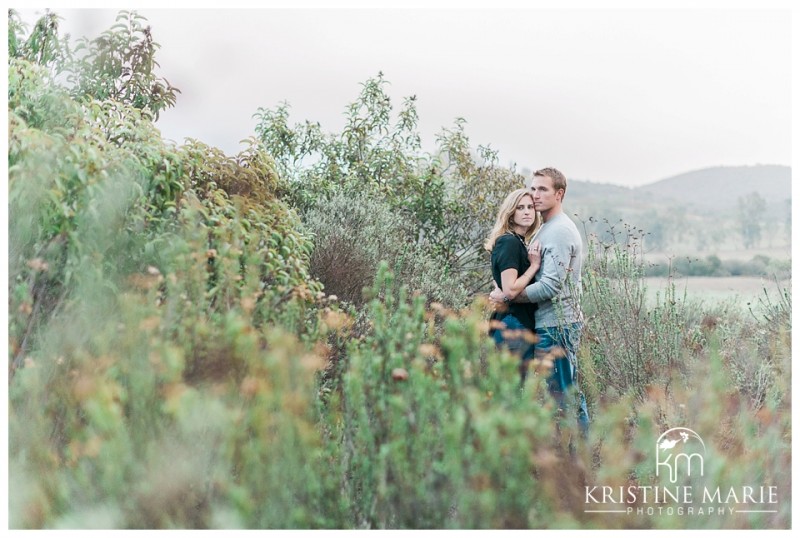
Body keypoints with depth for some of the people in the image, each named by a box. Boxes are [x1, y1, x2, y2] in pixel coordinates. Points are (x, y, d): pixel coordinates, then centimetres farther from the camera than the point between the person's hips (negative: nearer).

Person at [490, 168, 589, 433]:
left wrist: (507, 298, -16)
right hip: (548, 323, 10)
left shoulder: (560, 231, -15)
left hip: (556, 325, -10)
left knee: (564, 394, -5)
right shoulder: (545, 229, 17)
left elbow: (550, 286, -22)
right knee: (567, 393, 14)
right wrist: (505, 291, 4)